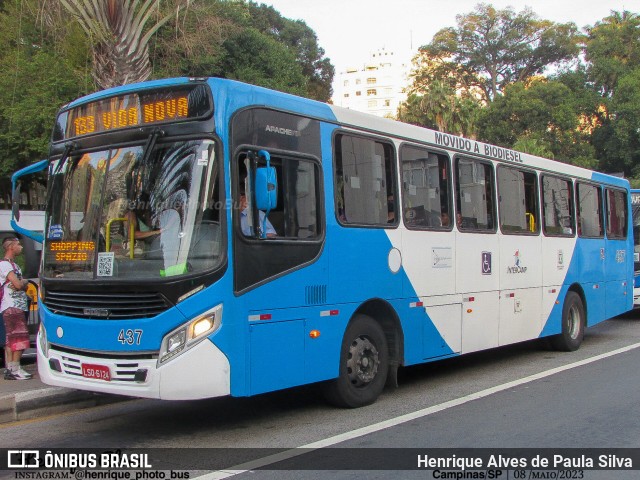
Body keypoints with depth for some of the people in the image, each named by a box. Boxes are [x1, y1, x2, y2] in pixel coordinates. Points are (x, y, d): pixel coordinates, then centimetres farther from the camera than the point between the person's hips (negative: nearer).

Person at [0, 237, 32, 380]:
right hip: (12, 307, -10)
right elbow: (18, 284, -20)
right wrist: (24, 282, 2)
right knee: (20, 338, -12)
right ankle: (15, 369, -11)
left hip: (18, 307, 10)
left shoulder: (13, 265, 21)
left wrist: (23, 284, -3)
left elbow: (23, 286, 19)